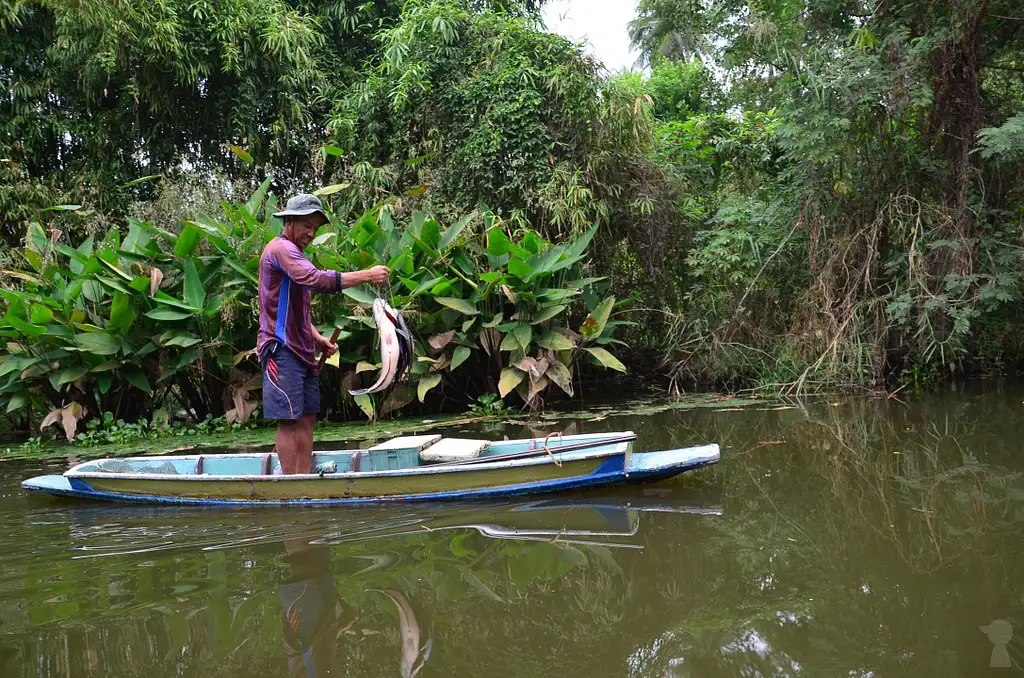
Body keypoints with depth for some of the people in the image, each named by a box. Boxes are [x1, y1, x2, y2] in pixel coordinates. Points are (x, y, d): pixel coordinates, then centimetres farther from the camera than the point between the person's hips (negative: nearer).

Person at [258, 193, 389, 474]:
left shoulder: (293, 254, 23)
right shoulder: (280, 248, -10)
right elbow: (316, 280, -27)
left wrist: (318, 338, 13)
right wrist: (366, 275, -27)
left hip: (301, 350, 10)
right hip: (283, 349, -10)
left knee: (307, 418, 7)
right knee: (289, 420, -9)